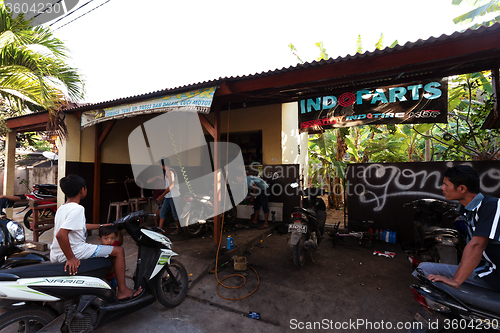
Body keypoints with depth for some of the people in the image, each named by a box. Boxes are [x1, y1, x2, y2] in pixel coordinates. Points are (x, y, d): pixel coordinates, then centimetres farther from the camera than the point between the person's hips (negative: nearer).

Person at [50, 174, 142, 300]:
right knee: (119, 251, -3)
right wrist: (70, 258, -24)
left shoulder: (61, 208, 10)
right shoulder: (77, 209, -21)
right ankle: (122, 291, 4)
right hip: (75, 251, -10)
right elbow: (61, 234, -31)